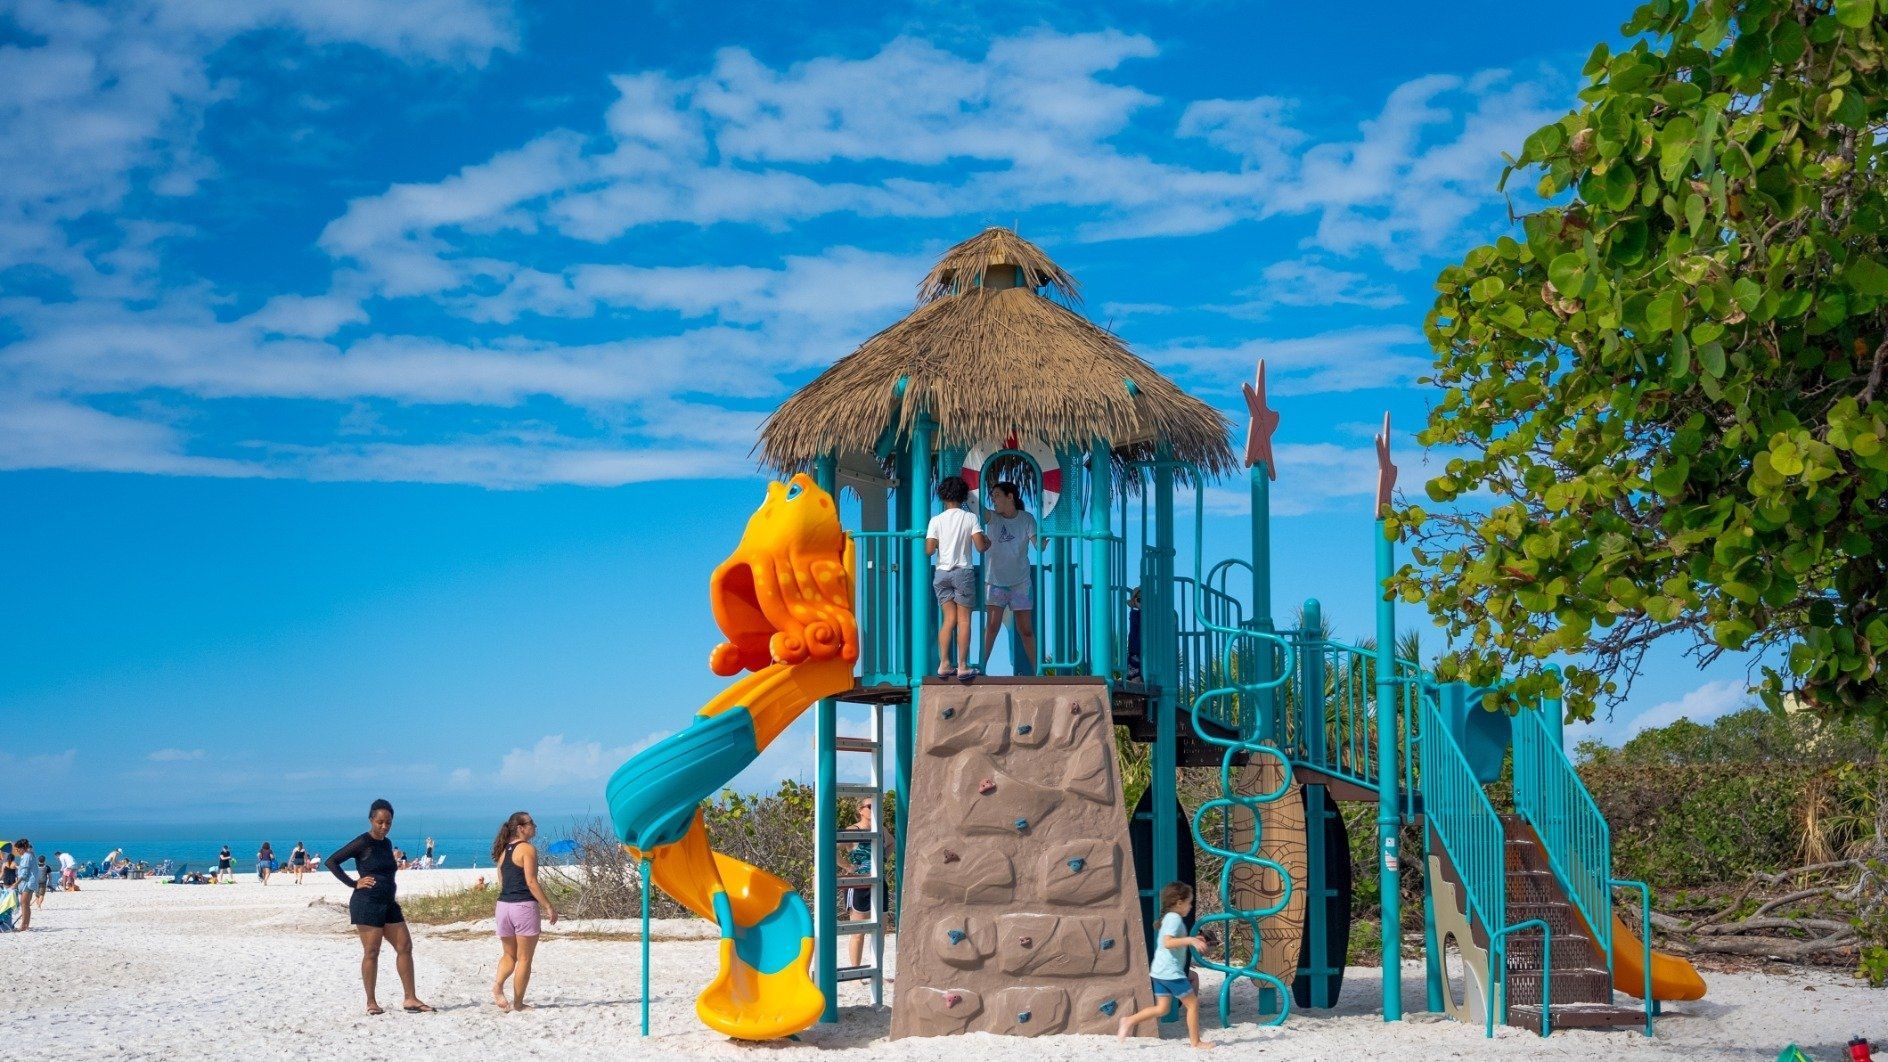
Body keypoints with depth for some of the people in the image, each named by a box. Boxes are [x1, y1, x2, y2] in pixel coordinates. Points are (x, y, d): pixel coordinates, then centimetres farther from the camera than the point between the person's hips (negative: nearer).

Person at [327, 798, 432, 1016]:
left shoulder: (387, 844, 15)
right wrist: (353, 883, -12)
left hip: (388, 904, 8)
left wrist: (391, 897, 14)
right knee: (371, 952, -4)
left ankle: (410, 999, 5)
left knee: (405, 947, 3)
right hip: (367, 903, -8)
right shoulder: (362, 843, -8)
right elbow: (331, 861, -10)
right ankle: (371, 1003, 4)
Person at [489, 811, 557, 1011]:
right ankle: (518, 1003, 7)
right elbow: (531, 882, -15)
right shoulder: (528, 849, -9)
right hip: (524, 906, -7)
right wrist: (548, 907, -12)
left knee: (509, 955, 19)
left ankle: (498, 984, -8)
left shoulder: (503, 851, 13)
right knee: (524, 959, 4)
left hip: (503, 905, 7)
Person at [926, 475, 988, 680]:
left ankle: (944, 664, 0)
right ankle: (963, 666, 0)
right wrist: (988, 543, 11)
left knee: (948, 619, 8)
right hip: (963, 572, -2)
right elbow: (980, 545, -11)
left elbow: (929, 550, -5)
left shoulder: (936, 520, -1)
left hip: (942, 573, 2)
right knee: (964, 619, 3)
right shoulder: (970, 518, -4)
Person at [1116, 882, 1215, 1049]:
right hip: (1171, 972, -10)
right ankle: (1195, 1041, 5)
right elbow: (1168, 942, -28)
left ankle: (1130, 1021, 5)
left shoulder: (1168, 917, 16)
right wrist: (1189, 940, -32)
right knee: (1193, 1003, 0)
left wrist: (1192, 941, 25)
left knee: (1162, 1009, 12)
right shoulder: (1175, 918, -15)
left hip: (1160, 971, 10)